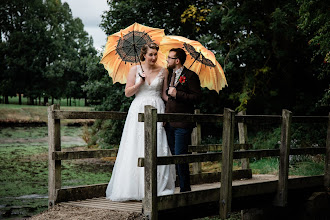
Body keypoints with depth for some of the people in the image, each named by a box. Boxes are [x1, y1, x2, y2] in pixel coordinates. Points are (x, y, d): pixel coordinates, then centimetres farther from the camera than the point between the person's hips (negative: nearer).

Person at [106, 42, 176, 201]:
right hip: (139, 110, 0)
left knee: (156, 149, -6)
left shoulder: (163, 71, 9)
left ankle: (156, 187, -3)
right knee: (135, 150, -4)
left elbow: (164, 94, 13)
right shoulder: (135, 69, 6)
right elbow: (127, 92, 3)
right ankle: (133, 188, 0)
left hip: (157, 111, 1)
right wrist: (141, 81, -9)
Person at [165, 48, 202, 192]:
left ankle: (185, 190, 1)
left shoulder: (190, 76, -5)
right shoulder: (169, 75, 18)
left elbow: (197, 97, -12)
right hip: (169, 123, 7)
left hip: (182, 124, -7)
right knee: (174, 155, 10)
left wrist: (177, 94, -16)